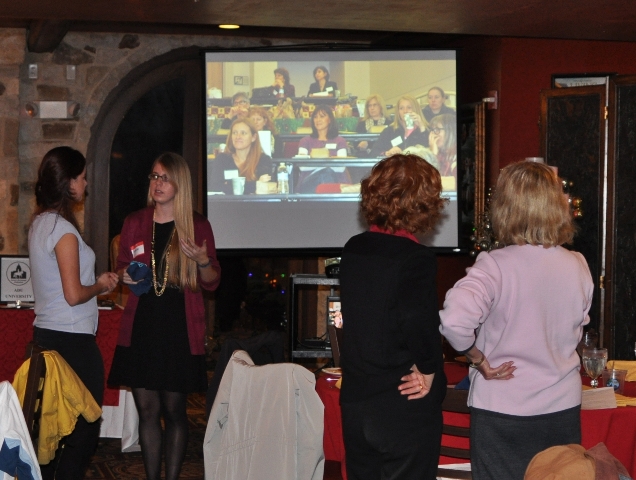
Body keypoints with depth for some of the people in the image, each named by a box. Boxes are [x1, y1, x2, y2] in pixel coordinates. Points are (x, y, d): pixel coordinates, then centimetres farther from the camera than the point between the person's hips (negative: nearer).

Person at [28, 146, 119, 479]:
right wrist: (100, 287, -1)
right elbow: (74, 295, -19)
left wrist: (98, 283, 15)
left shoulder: (39, 224, 12)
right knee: (85, 426, -2)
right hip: (72, 339, -9)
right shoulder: (63, 229, -16)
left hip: (45, 335, 9)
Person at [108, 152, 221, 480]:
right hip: (141, 327, 2)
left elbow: (211, 282, 4)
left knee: (174, 410, 1)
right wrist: (125, 276, -4)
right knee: (147, 409, 3)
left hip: (179, 329, -2)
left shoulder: (197, 226, 1)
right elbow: (121, 268, 19)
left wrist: (203, 261, -16)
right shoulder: (134, 223, 8)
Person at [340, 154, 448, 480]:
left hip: (355, 402, 6)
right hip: (405, 408, -6)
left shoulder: (353, 250, 3)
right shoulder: (416, 259, -18)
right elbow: (417, 320, -31)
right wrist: (428, 368, -16)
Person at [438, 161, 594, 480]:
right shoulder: (578, 267, -3)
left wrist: (479, 360, -17)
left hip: (502, 409, -3)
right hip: (563, 406, 4)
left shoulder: (495, 266, -18)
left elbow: (453, 320, -31)